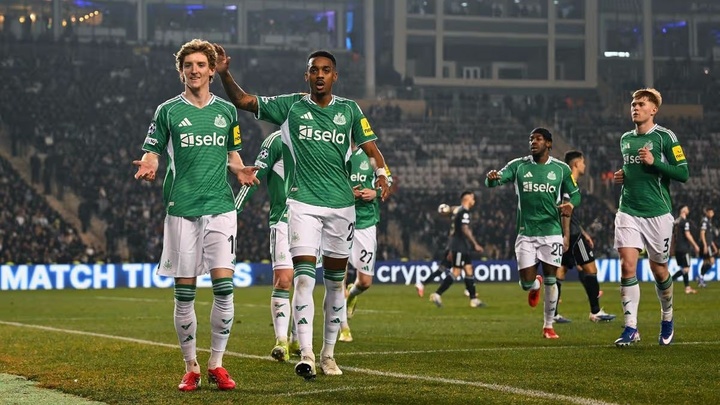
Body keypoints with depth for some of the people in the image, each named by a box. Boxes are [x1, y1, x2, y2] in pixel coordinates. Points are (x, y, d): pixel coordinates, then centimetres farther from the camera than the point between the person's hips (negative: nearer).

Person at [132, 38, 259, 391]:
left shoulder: (226, 111, 11)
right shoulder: (168, 111, 5)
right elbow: (151, 152, 6)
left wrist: (240, 170, 0)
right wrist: (148, 167, -17)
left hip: (220, 207, 1)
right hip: (181, 209, -1)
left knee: (224, 286, -9)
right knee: (184, 293, 0)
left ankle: (216, 364, 4)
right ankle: (191, 368, 12)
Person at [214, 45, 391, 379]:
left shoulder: (349, 110, 7)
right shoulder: (290, 106, 4)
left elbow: (370, 148, 5)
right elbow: (242, 101, 6)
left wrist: (382, 175, -14)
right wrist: (224, 74, -9)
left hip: (341, 204, 2)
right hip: (303, 203, -2)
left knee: (335, 282, 9)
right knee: (304, 276, -15)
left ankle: (328, 354, 19)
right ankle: (306, 354, -20)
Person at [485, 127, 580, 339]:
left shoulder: (561, 169, 4)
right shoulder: (518, 166, 2)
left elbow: (574, 194, 15)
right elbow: (494, 181, -8)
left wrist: (570, 204, -8)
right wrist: (491, 177, -33)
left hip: (552, 232, 0)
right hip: (526, 233, 0)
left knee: (550, 280, 0)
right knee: (526, 283, -3)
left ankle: (548, 326, 15)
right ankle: (535, 285, 35)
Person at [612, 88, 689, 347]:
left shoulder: (665, 137, -4)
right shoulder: (625, 139, 13)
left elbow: (683, 173, -9)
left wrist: (654, 162, -18)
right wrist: (621, 176, 9)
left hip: (658, 213, -4)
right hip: (629, 212, 4)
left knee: (659, 269, 7)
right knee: (627, 265, -11)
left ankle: (667, 319, 31)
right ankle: (631, 328, -10)